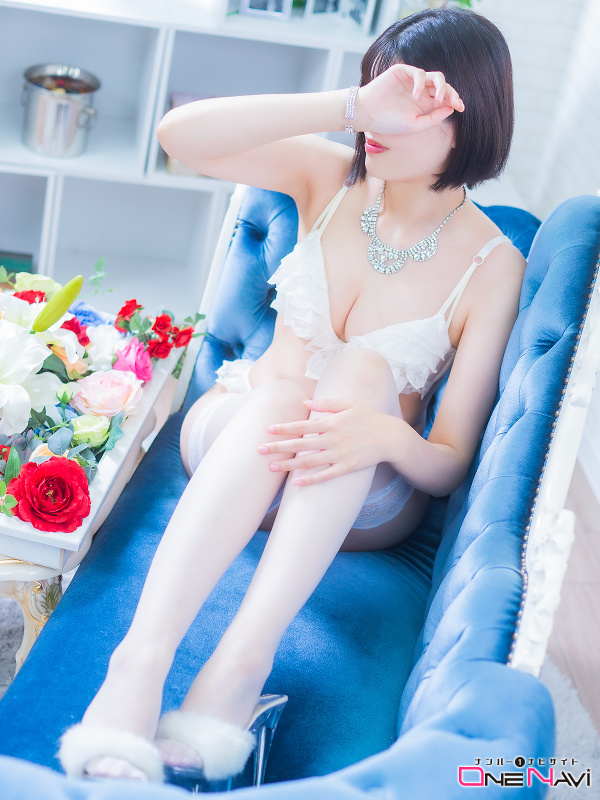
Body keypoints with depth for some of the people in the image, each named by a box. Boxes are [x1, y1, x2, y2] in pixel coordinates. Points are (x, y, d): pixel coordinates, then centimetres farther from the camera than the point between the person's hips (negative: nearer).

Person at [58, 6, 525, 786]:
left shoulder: (493, 265, -11)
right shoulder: (330, 179, -4)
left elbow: (450, 464, -13)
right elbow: (180, 134, -22)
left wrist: (387, 436, -36)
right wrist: (353, 105, -30)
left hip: (363, 497, -1)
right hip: (233, 439, 1)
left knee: (364, 368, -33)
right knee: (279, 391, -34)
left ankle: (243, 660, -44)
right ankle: (140, 662, -47)